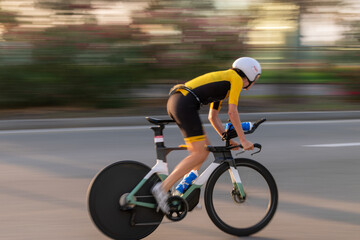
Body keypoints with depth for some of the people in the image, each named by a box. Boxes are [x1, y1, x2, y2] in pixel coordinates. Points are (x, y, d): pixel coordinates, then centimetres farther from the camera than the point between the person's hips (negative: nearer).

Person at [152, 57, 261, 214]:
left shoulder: (223, 79, 30)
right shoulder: (236, 79, 4)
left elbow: (213, 116, 30)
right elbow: (232, 112, -5)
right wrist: (243, 140, -1)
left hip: (175, 101, 10)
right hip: (185, 104, -10)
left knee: (205, 148, 14)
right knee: (200, 153, -9)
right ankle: (163, 188, -15)